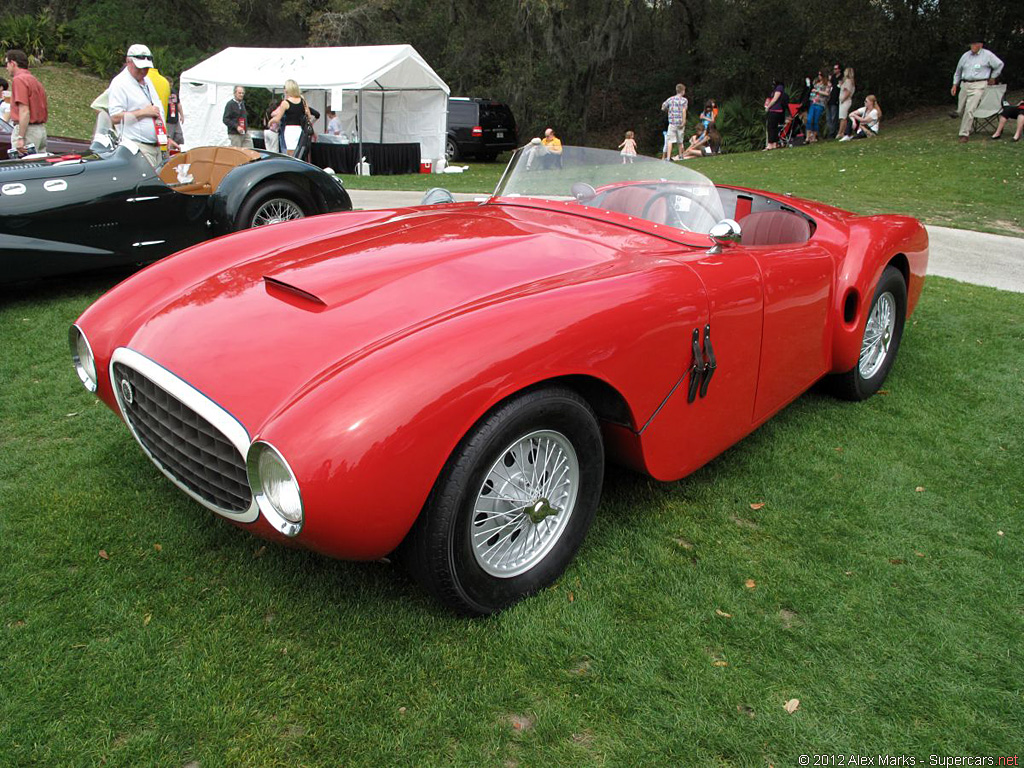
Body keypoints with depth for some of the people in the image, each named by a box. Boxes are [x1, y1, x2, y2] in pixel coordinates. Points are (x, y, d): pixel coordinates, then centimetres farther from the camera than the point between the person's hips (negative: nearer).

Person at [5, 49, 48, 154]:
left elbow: (24, 111, -18)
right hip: (41, 129, 9)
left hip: (27, 130, -9)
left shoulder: (19, 80, -9)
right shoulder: (35, 80, 19)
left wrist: (20, 138, -20)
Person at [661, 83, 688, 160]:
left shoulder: (670, 99, 7)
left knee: (670, 140, -5)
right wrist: (683, 122, -13)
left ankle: (668, 157, -19)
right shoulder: (684, 100, 0)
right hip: (680, 123, 0)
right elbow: (684, 111, -11)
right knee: (680, 141, 15)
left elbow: (663, 108, 12)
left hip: (672, 123, 0)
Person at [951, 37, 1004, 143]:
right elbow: (958, 71, 21)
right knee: (961, 110, 9)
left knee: (969, 110, -18)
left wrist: (992, 77, 16)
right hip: (965, 85, 5)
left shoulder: (987, 55, -2)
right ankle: (970, 127, 34)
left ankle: (964, 134, -16)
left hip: (978, 85, -5)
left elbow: (999, 65, 11)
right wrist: (954, 85, 17)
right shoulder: (966, 55, 10)